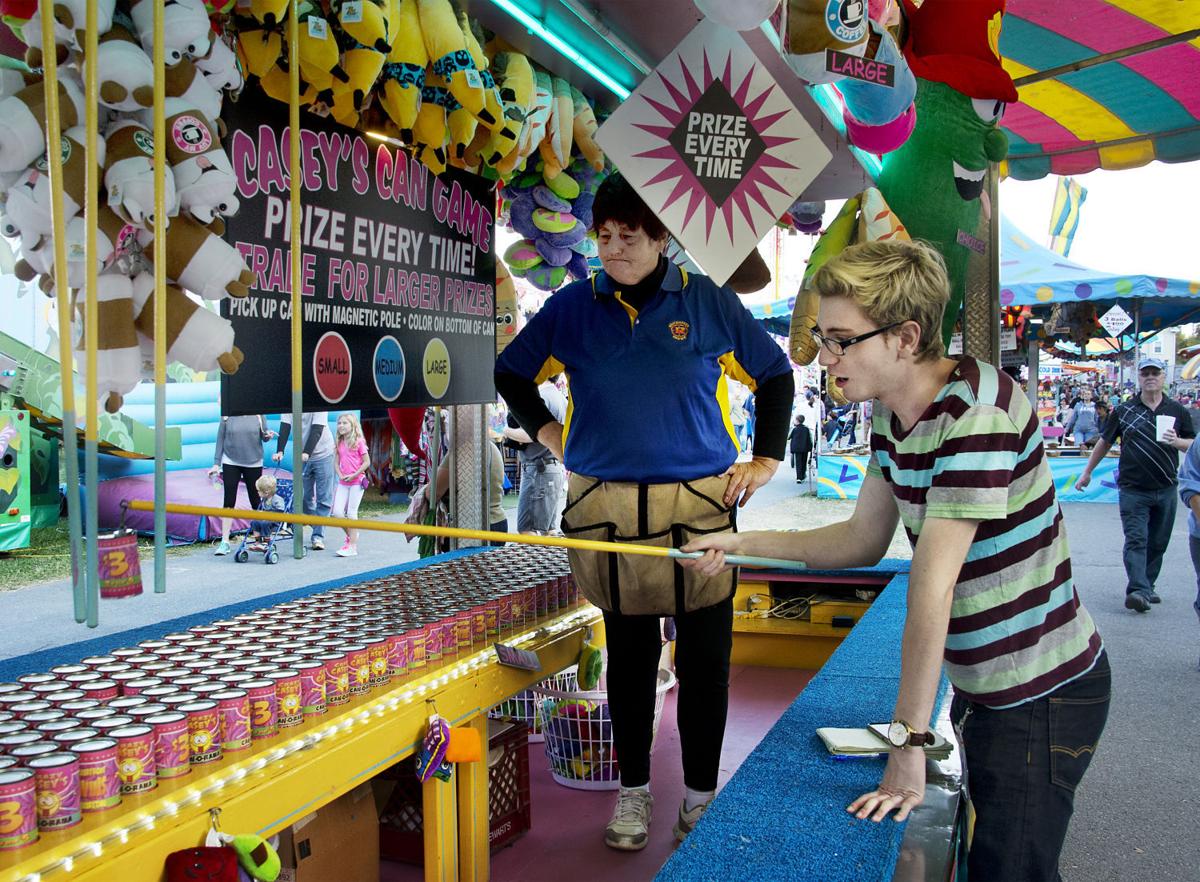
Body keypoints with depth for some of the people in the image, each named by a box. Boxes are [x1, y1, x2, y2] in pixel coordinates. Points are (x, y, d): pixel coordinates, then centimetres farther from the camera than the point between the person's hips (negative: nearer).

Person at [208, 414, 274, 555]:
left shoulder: (258, 415, -1)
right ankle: (225, 542, 2)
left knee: (256, 501, 9)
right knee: (229, 502, -2)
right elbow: (220, 440, 3)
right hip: (230, 463, -1)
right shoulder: (227, 417, -2)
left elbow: (263, 436, 7)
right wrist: (216, 464, 1)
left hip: (254, 463, 1)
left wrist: (268, 435, -17)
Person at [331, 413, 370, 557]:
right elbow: (336, 463, 11)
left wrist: (354, 475, -14)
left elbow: (367, 462, -8)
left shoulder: (358, 442, -7)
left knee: (351, 513, -4)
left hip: (356, 481, -5)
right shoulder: (339, 443, 9)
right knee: (337, 512, -1)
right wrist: (340, 475, -6)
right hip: (343, 482, 5)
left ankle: (353, 547, 1)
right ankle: (350, 535, 23)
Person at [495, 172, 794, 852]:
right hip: (605, 508, 1)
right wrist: (548, 432, 8)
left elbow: (776, 375, 13)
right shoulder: (573, 306, 4)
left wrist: (766, 460, 7)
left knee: (705, 661, 7)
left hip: (701, 506, 0)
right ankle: (634, 789, 30)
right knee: (629, 657, 13)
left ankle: (702, 794, 27)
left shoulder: (710, 303, 1)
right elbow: (511, 373, 17)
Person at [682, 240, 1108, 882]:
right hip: (979, 684, 9)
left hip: (1043, 695, -9)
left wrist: (908, 742, -26)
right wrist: (739, 545, 1)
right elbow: (865, 539, 9)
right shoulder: (890, 411, 1)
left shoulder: (975, 411, -28)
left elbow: (932, 585, -29)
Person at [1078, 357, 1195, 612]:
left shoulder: (1177, 411, 7)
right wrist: (1087, 472, 15)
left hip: (1166, 490, 2)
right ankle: (1138, 590, -19)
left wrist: (1176, 441, -13)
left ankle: (1146, 586, 22)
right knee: (1136, 540, -11)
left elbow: (1193, 445, 10)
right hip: (1133, 489, -2)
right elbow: (1104, 442, 12)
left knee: (1158, 543, 9)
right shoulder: (1124, 411, 4)